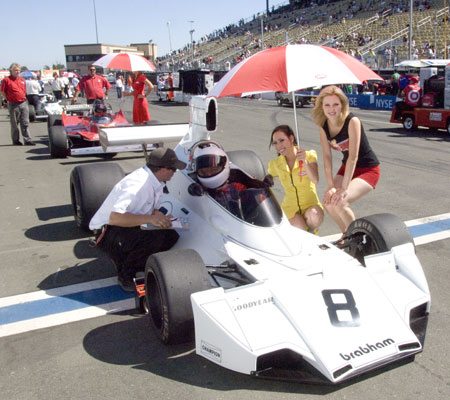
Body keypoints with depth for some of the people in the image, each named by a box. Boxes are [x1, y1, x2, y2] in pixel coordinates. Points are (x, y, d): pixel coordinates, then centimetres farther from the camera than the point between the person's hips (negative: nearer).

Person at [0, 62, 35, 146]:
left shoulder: (22, 80, 11)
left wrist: (23, 97, 14)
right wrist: (9, 99, -2)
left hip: (23, 103, 4)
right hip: (13, 105, -4)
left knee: (25, 123, 3)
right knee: (14, 124, 7)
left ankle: (27, 140, 5)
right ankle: (16, 141, 17)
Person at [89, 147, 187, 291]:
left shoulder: (156, 182, 1)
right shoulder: (137, 184, -28)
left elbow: (154, 210, 13)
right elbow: (114, 217, -36)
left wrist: (161, 218, -10)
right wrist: (149, 218, -35)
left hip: (129, 230, 9)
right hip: (108, 231, -9)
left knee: (171, 236, -2)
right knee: (153, 239, -32)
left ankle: (125, 258, 8)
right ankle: (125, 275, -8)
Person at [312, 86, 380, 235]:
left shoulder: (352, 121, -25)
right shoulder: (323, 125, -7)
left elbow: (353, 156, -29)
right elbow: (327, 157, -9)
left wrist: (344, 188, -30)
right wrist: (330, 186, -17)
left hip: (368, 170, -6)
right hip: (347, 167, 6)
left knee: (340, 202, -25)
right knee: (328, 201, -13)